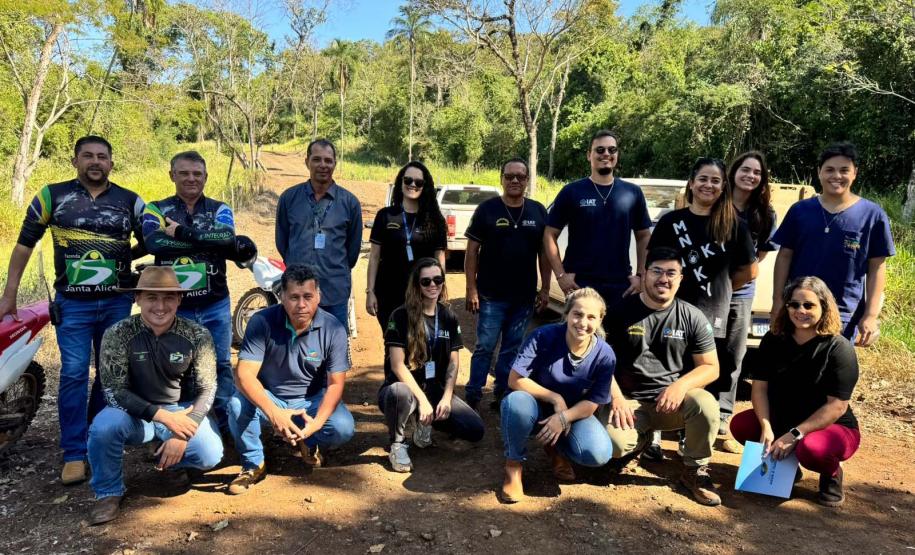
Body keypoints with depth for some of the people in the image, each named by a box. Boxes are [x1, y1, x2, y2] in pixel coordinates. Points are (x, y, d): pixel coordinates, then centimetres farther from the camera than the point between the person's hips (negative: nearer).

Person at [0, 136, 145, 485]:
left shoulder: (130, 201, 4)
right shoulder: (53, 195, 1)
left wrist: (126, 258, -1)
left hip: (116, 302, 2)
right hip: (73, 303, -2)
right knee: (74, 374, -6)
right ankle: (74, 454, 3)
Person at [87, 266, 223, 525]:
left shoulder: (197, 335, -12)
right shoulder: (118, 334, -14)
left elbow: (206, 390, -9)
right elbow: (114, 390, -17)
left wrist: (182, 435, -21)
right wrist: (163, 416, -28)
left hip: (182, 410, 1)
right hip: (135, 411, 0)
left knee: (210, 455, -23)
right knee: (103, 428, -32)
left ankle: (167, 456, 13)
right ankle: (109, 493, -4)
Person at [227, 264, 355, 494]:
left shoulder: (333, 328, -15)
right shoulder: (262, 322, -18)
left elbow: (335, 383, -14)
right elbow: (244, 374, -26)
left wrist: (317, 421, -33)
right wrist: (274, 413, -43)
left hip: (311, 399, 1)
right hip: (268, 397, 0)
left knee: (343, 428, -26)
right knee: (238, 404, -32)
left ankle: (309, 443, 11)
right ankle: (253, 464, -5)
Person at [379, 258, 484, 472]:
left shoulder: (449, 318, 4)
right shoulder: (401, 316, -12)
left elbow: (453, 363, 3)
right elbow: (397, 365, -17)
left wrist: (446, 397, -12)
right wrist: (422, 400, -23)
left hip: (436, 390, 4)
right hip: (407, 389, -4)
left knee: (475, 430, -14)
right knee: (399, 393, -41)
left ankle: (427, 422, 14)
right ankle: (397, 444, -10)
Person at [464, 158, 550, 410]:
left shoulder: (538, 211, 6)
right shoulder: (487, 209, -3)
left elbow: (544, 252, 9)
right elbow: (472, 250, -3)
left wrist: (545, 288, 5)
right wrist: (471, 289, -9)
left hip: (524, 297, 3)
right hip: (492, 295, -3)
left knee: (511, 349, 11)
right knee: (485, 347, 1)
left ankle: (502, 394, 24)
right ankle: (473, 396, 12)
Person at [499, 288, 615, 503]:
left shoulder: (605, 355, -16)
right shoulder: (544, 336, -23)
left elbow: (592, 404, -11)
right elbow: (515, 380, -23)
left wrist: (564, 417, -28)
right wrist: (555, 399, -25)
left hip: (574, 413, 2)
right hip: (538, 408, -2)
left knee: (599, 454, -26)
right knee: (515, 402, -38)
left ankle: (555, 447, 10)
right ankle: (513, 464, -9)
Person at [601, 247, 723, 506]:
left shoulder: (692, 317, 1)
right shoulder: (621, 310, -3)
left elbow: (710, 367, 2)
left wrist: (681, 384, -18)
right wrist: (616, 398, -15)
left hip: (673, 400, 1)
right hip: (629, 400, -1)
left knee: (706, 404, -31)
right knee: (613, 444, -30)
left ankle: (694, 471, -2)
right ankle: (642, 438, 12)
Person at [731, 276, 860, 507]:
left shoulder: (840, 349, -18)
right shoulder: (774, 340, -4)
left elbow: (837, 406, -21)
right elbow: (760, 386, -5)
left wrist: (795, 435, -26)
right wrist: (766, 427, -21)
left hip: (833, 428, -5)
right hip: (781, 420, 5)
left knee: (810, 448, -37)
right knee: (739, 424, -19)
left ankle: (832, 473, 2)